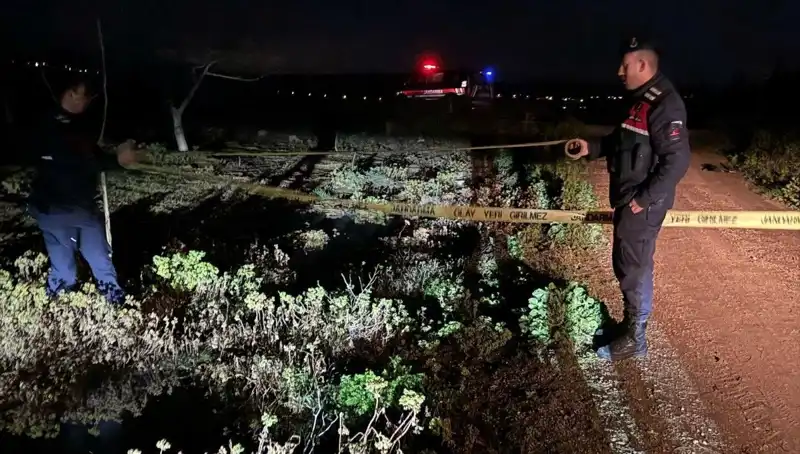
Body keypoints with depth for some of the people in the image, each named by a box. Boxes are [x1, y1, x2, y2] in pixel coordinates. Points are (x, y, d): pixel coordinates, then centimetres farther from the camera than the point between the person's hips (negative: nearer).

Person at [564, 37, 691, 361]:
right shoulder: (639, 100, 12)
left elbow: (677, 160, -24)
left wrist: (644, 199, -23)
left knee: (632, 269, 0)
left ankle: (634, 339, 13)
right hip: (628, 199, 10)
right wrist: (591, 148, 9)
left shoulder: (664, 104, -20)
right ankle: (630, 323, 33)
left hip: (643, 204, -10)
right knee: (627, 265, 18)